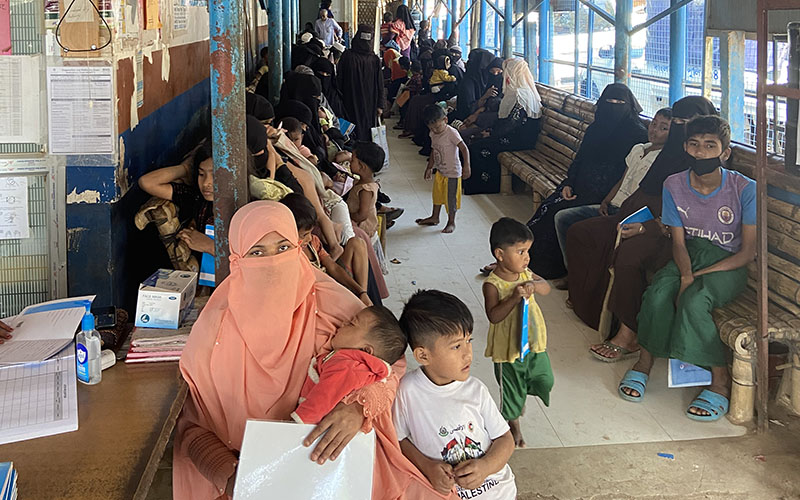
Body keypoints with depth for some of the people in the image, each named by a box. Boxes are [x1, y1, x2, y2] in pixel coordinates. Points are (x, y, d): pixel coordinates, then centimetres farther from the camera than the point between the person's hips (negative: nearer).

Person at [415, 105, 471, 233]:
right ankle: (434, 217, 38)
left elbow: (464, 149, -24)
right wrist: (429, 168, 20)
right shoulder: (433, 134, 2)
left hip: (452, 172, -8)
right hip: (439, 171, 8)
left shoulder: (451, 133, -22)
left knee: (451, 198, 3)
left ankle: (451, 222, 19)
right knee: (437, 194, 21)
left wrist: (466, 166, -31)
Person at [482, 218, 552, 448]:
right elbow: (493, 316, -30)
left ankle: (522, 391, 47)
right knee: (511, 390, 12)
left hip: (534, 342, 6)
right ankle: (514, 425, 36)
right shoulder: (493, 284, -23)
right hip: (508, 349, -6)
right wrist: (514, 298, -40)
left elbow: (547, 288, 3)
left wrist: (534, 285, -19)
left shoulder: (524, 273, -4)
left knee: (545, 381, 17)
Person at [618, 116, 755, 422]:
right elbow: (679, 241, -3)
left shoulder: (745, 189, -16)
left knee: (693, 300, -32)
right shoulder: (674, 186, -6)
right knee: (658, 293, -27)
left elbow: (748, 252, -15)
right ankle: (644, 362, -7)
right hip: (689, 254, 4)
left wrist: (697, 275, -22)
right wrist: (685, 274, -24)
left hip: (728, 262, -3)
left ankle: (721, 382, -19)